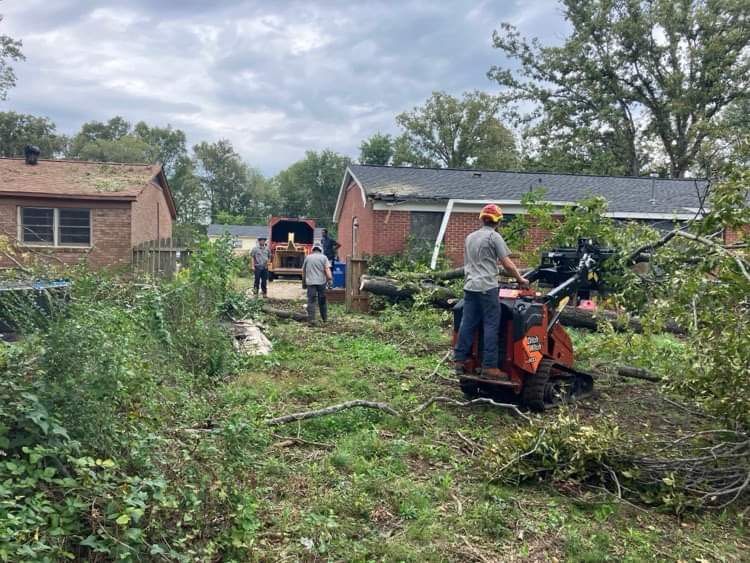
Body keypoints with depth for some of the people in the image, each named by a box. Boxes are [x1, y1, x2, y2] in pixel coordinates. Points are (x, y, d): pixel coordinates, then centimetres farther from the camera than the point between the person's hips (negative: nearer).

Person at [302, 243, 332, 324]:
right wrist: (330, 278, -7)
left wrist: (303, 282, 26)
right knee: (322, 301, 11)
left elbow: (303, 271, 16)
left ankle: (311, 319, -7)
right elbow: (327, 269, -7)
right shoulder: (323, 257, 4)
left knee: (311, 301, 0)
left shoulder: (307, 257, 11)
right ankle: (324, 318, 22)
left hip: (310, 282, 1)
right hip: (321, 281, 0)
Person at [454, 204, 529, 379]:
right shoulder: (494, 236, -5)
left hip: (470, 287, 7)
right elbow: (507, 264, -6)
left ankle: (459, 361, 10)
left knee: (467, 323, 8)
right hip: (487, 287, -7)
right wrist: (520, 279, 8)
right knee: (491, 326, -4)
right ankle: (489, 366, -4)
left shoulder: (470, 237, 17)